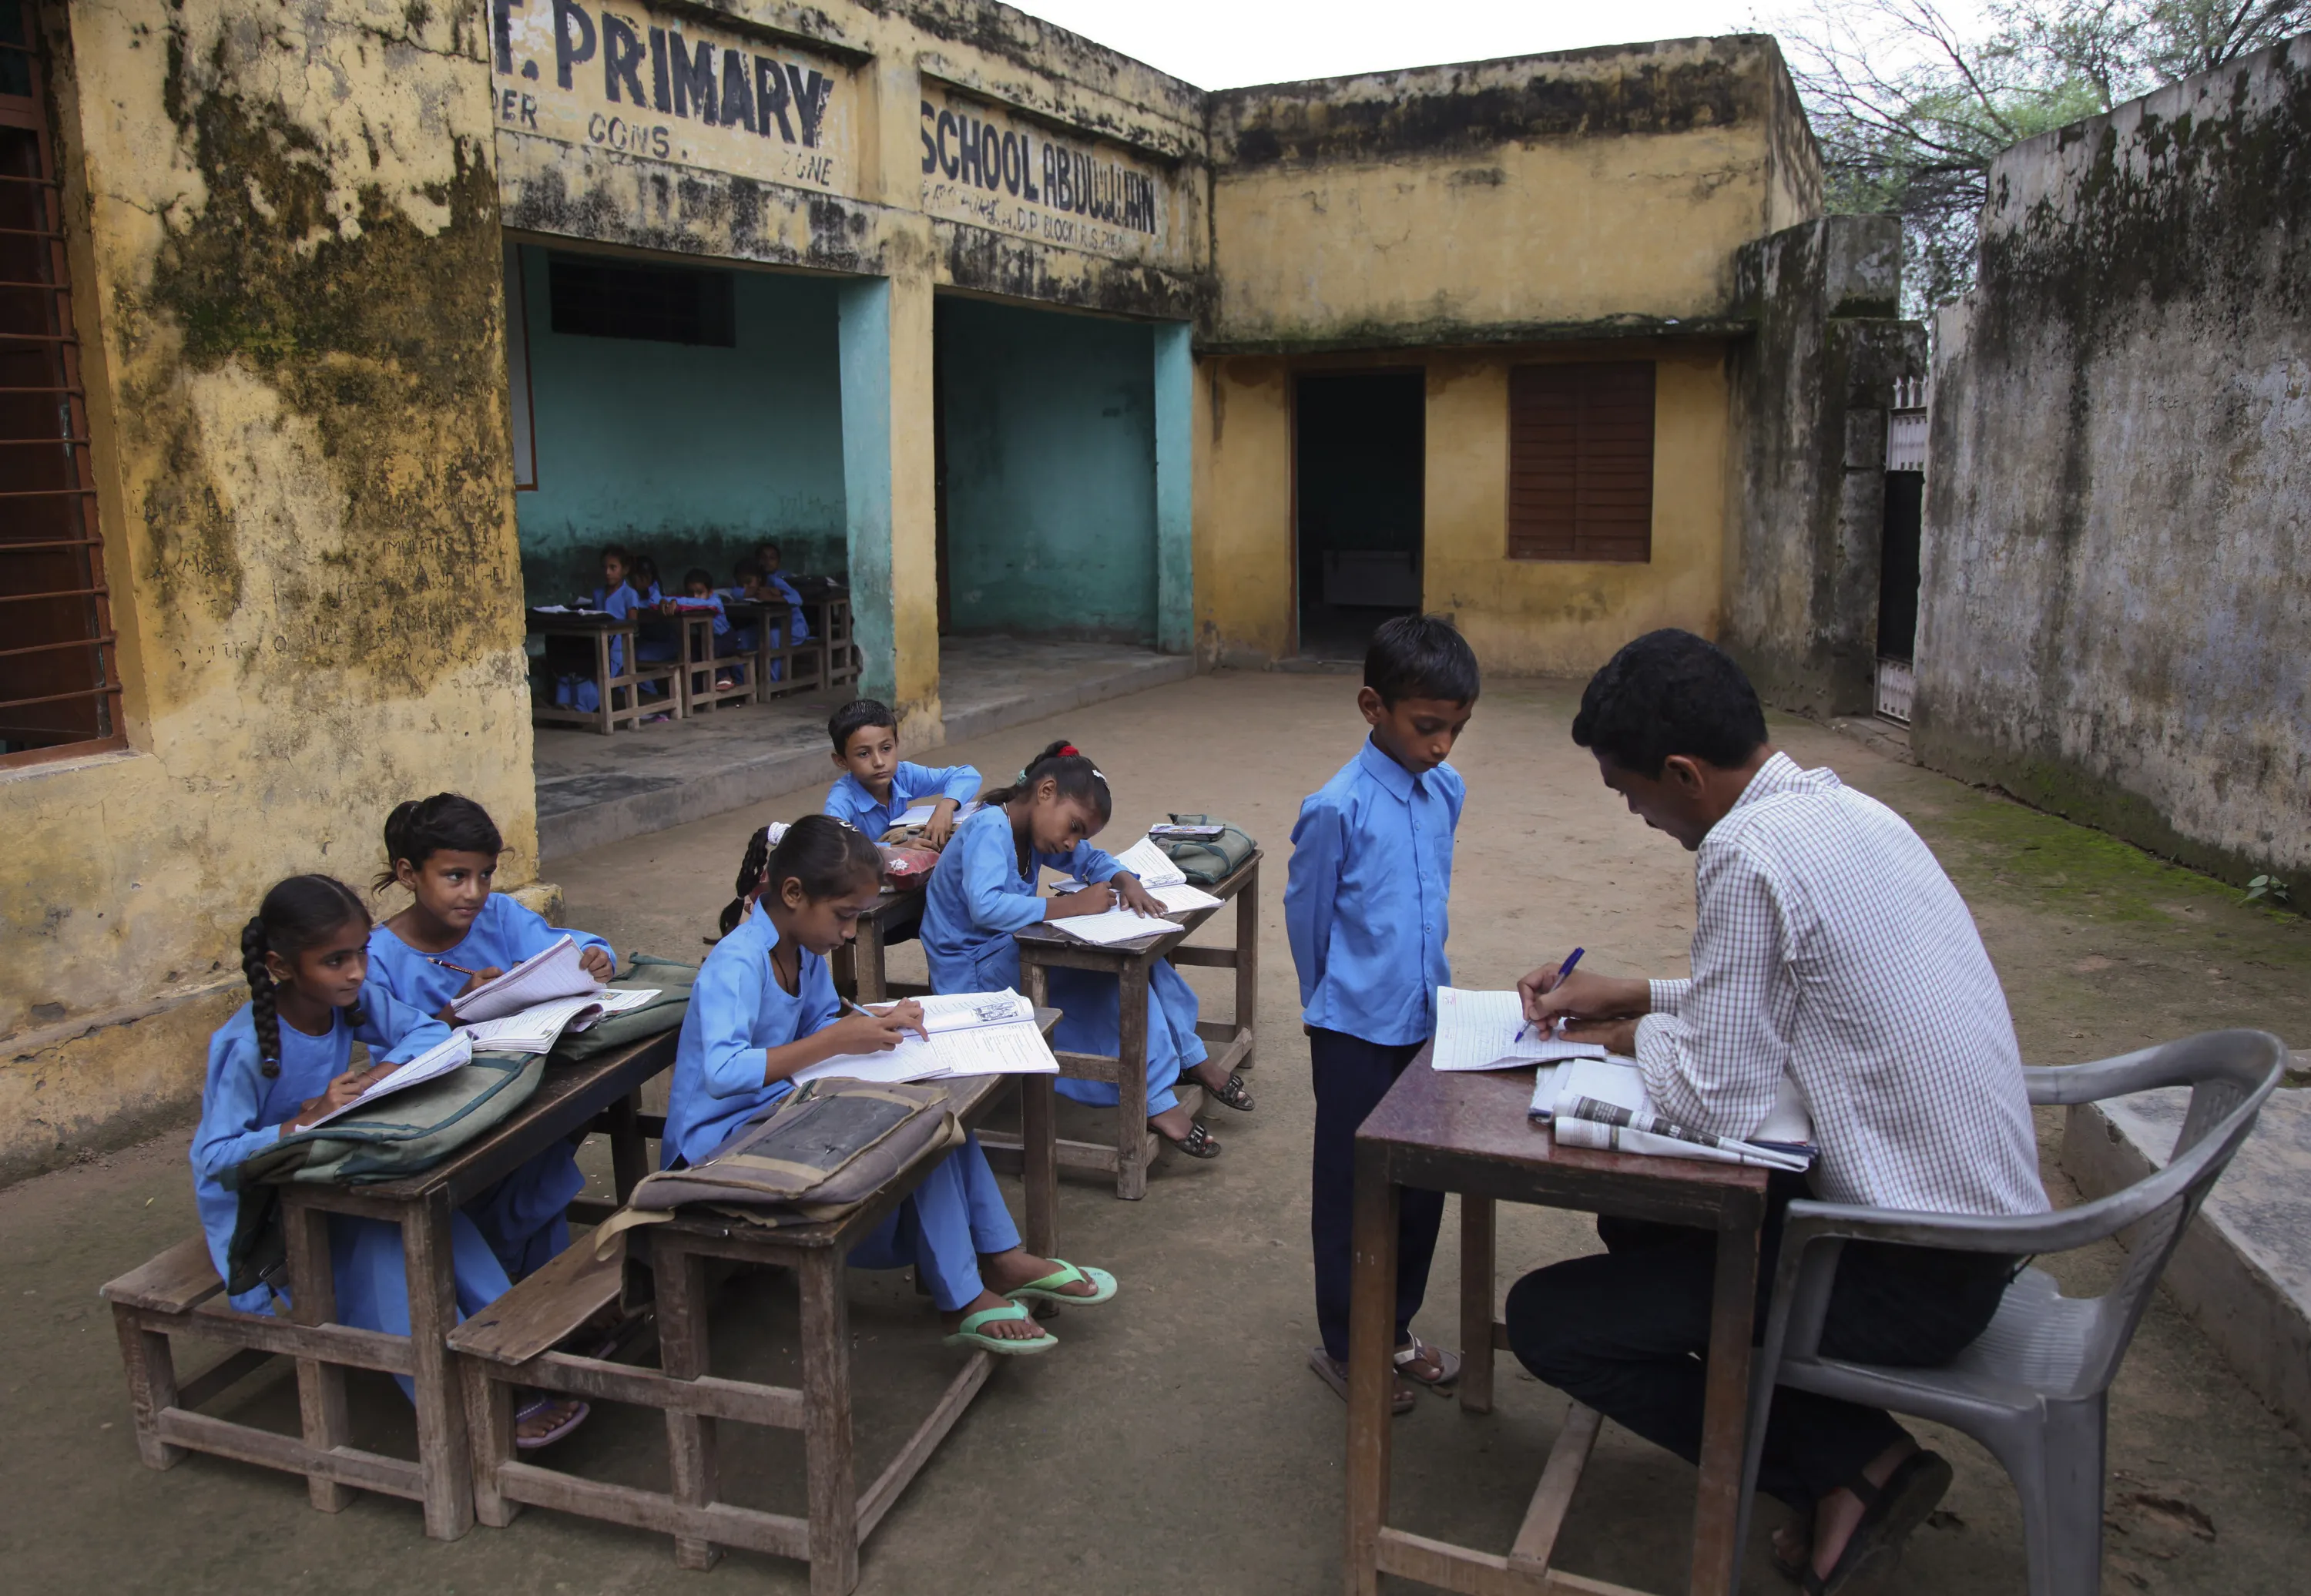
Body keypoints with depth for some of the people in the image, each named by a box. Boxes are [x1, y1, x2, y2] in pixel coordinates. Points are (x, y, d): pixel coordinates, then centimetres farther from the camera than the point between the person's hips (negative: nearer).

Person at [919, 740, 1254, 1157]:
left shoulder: (1029, 828, 6)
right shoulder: (989, 830, -21)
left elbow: (1090, 859, 18)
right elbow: (985, 906, -39)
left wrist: (1125, 881, -4)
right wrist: (1073, 904, -35)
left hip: (1010, 956, 10)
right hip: (973, 975, -10)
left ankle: (1190, 1057, 9)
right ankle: (1156, 1100, -19)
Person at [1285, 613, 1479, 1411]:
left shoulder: (1447, 791, 1)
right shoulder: (1338, 808, -19)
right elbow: (1305, 913, -7)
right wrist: (1335, 1004, 5)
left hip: (1428, 1018, 6)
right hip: (1357, 1031, -6)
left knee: (1424, 1181, 17)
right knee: (1352, 1192, 8)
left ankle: (1395, 1327, 35)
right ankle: (1345, 1347, 25)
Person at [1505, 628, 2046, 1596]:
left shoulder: (1746, 851, -25)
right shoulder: (1841, 806, 4)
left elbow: (1722, 1101, -22)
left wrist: (1643, 1036, -3)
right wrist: (1639, 997, 12)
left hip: (1914, 1276, -9)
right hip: (1975, 1215, 9)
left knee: (1546, 1318, -7)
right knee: (1638, 1214, 23)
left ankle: (1852, 1463, 4)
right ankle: (1851, 1456, 16)